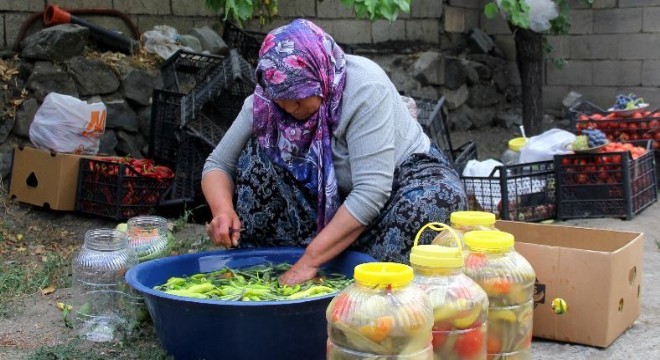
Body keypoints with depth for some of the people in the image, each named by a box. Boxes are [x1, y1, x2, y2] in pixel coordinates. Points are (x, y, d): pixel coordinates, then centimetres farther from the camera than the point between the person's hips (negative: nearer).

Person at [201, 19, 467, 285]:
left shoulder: (365, 88, -32)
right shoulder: (266, 99, -17)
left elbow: (371, 193, -37)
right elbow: (218, 164, -10)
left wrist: (310, 260, -38)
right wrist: (223, 211, -32)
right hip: (335, 192, 4)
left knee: (441, 195, -38)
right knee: (257, 155, -18)